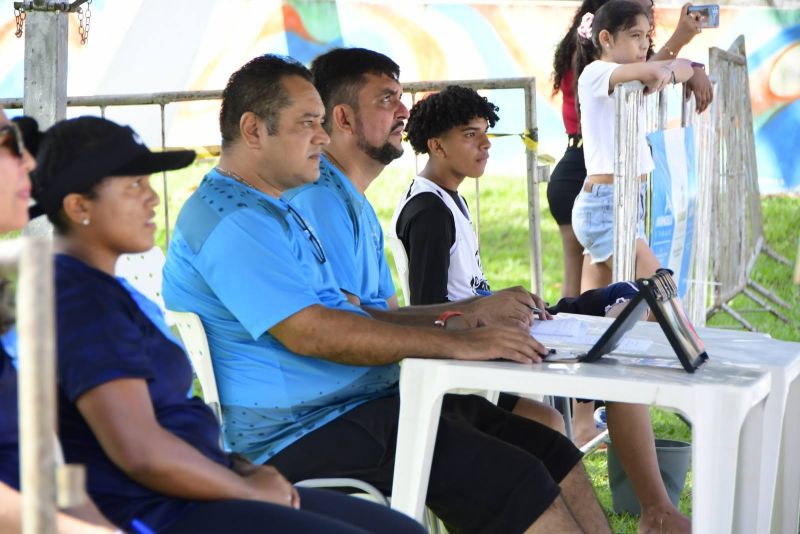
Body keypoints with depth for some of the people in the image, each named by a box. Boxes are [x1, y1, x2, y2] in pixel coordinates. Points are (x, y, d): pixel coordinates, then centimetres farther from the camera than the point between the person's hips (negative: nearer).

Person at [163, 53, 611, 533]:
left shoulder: (276, 211, 21)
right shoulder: (230, 219, -14)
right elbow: (309, 332, -23)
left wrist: (450, 322, 13)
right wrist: (456, 343, -20)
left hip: (372, 400, 10)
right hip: (306, 434, -10)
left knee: (557, 458, 0)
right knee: (515, 480, -21)